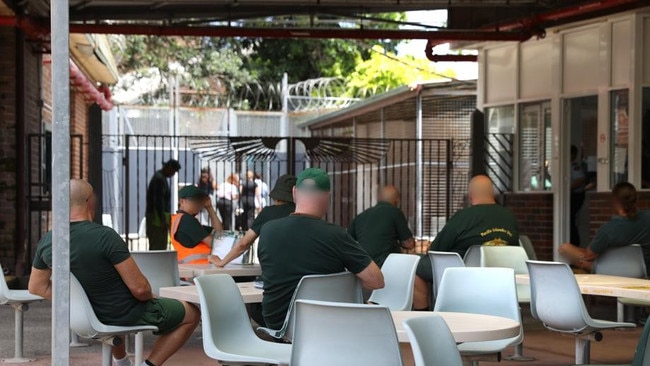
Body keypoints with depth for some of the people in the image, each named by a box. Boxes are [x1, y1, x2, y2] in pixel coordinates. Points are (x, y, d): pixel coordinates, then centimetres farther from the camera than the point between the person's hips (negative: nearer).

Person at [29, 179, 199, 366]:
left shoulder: (46, 243, -10)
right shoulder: (104, 236, -29)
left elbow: (37, 287, 5)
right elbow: (139, 288, -27)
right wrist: (150, 297, -4)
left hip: (88, 316, 7)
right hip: (128, 315, -7)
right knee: (191, 313, 14)